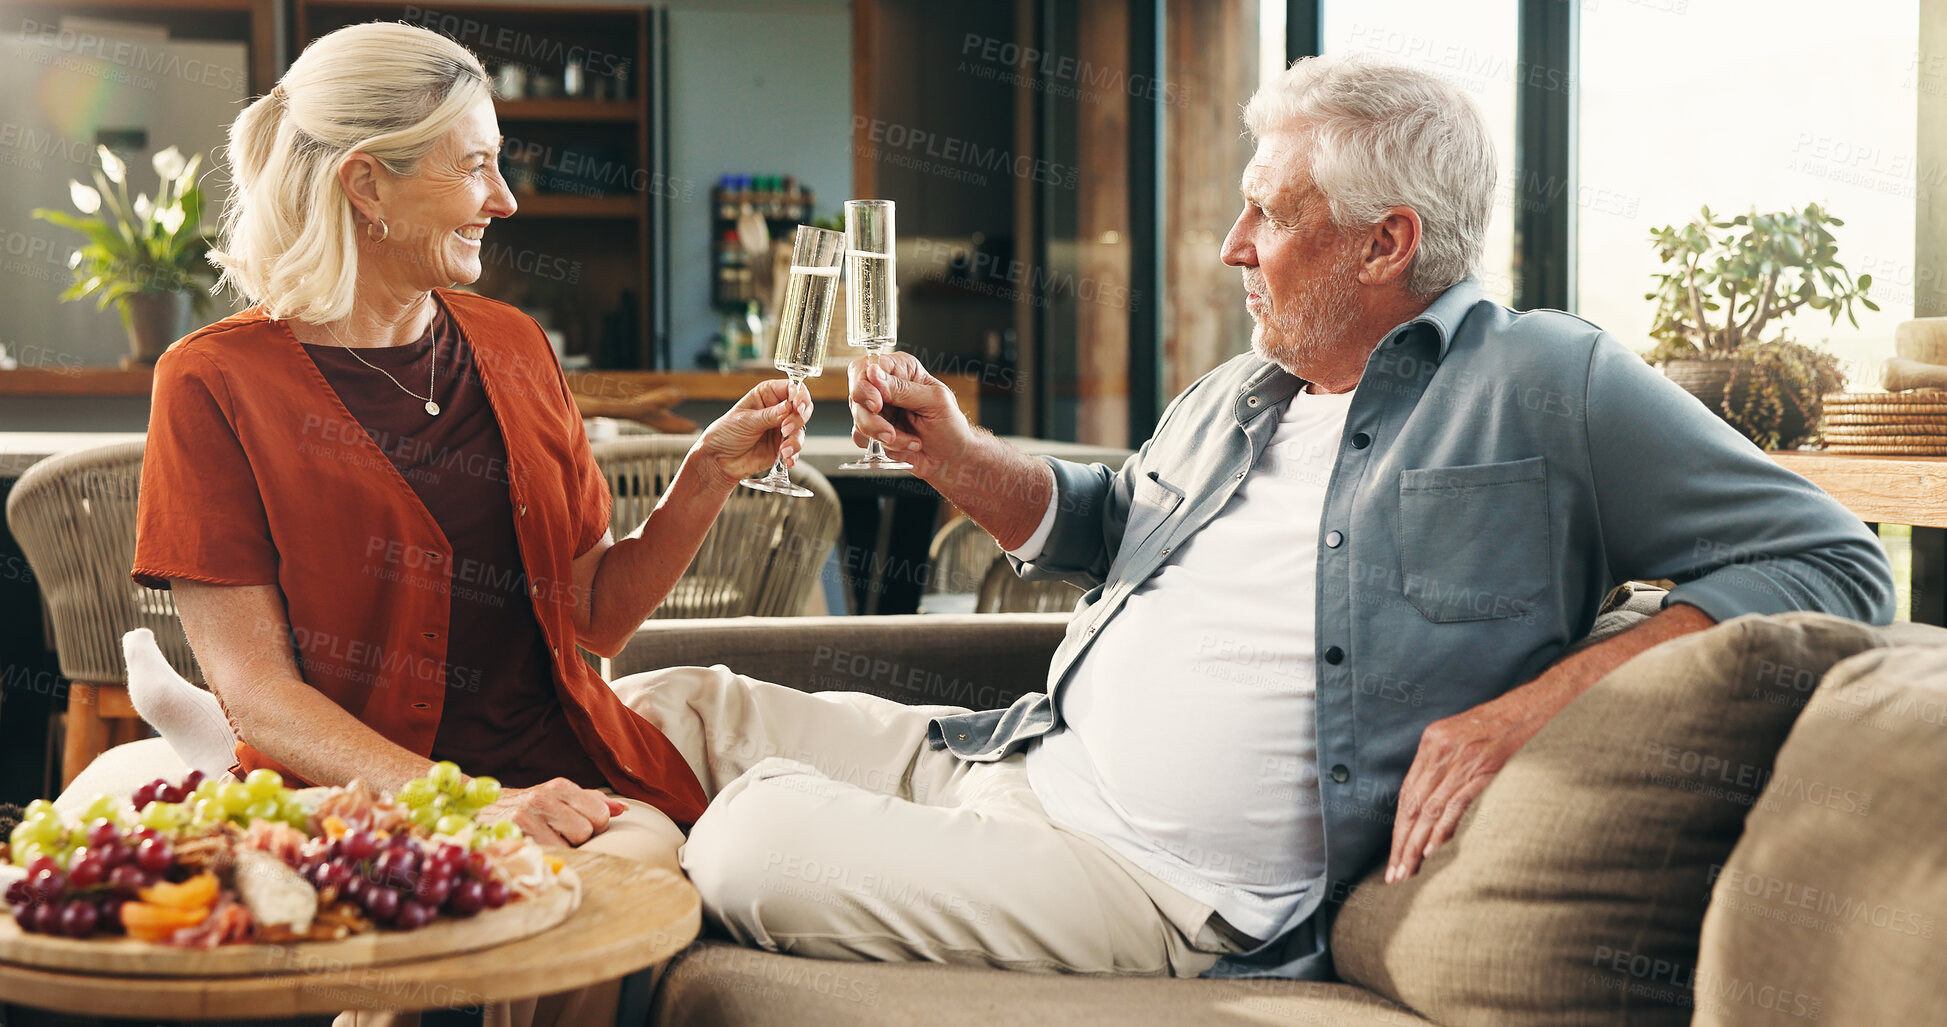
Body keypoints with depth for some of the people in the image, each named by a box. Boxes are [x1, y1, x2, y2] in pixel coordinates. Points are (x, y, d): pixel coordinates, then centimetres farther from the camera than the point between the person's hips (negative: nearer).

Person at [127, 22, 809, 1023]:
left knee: (640, 850, -30)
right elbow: (256, 692, -8)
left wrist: (709, 472, 1)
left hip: (559, 780, 4)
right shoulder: (216, 382, -1)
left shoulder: (510, 348, 15)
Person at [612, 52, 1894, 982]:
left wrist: (1539, 701, -22)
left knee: (763, 849, -24)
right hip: (1009, 755, 8)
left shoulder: (1550, 389, -5)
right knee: (674, 704, 1)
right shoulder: (1235, 400, 19)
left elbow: (1833, 562, -11)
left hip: (1158, 887, -8)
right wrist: (954, 455, 16)